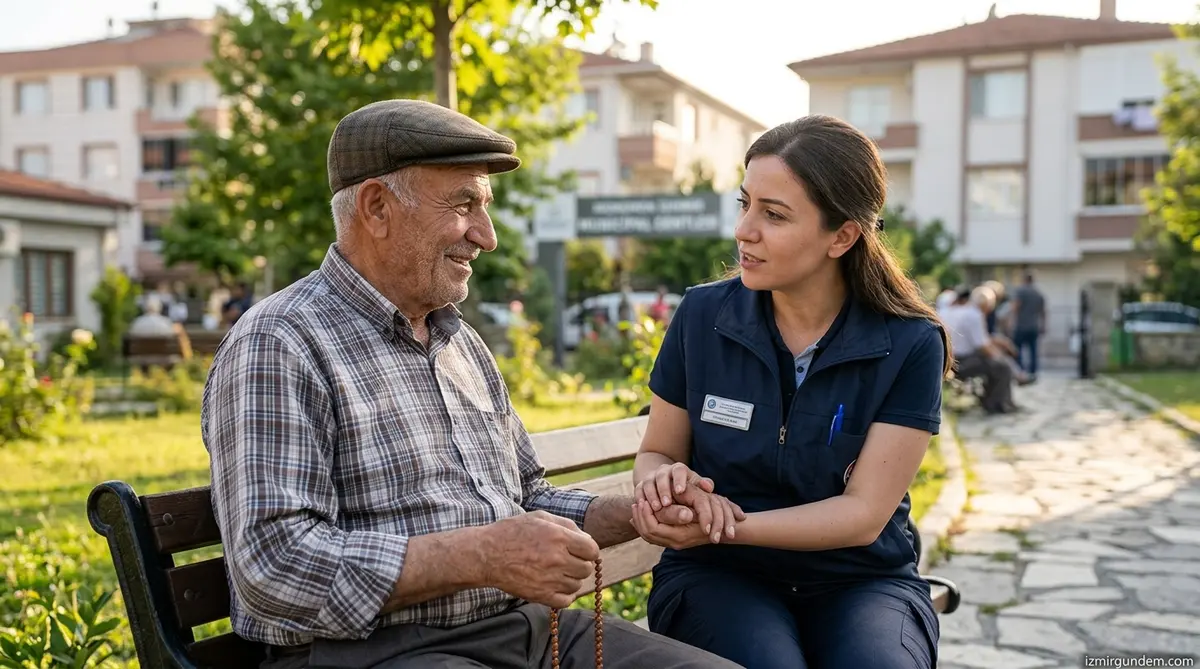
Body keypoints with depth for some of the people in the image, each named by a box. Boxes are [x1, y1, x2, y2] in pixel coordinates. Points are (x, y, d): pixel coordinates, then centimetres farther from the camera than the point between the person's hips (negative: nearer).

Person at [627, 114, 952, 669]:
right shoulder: (702, 315, -3)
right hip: (720, 576, 0)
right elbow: (656, 453, 7)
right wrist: (664, 482, -19)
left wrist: (726, 528, -24)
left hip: (860, 578, 0)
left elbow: (864, 513, -11)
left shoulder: (910, 345, -8)